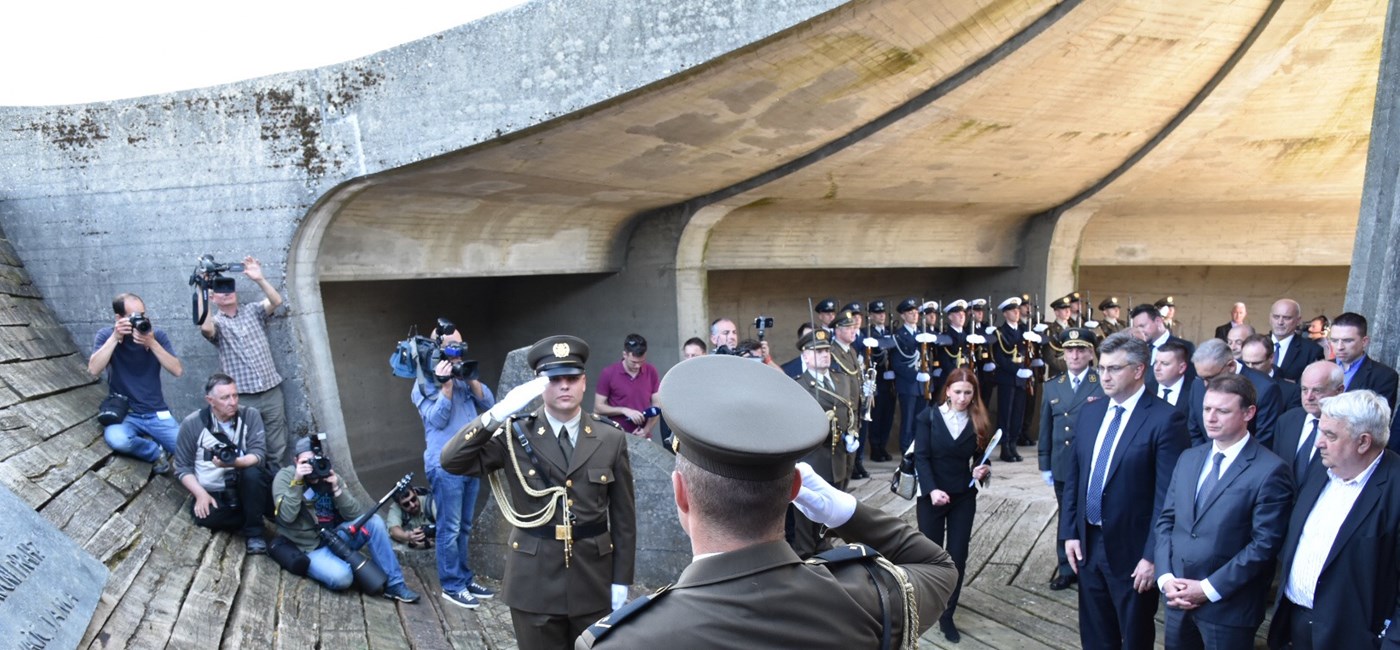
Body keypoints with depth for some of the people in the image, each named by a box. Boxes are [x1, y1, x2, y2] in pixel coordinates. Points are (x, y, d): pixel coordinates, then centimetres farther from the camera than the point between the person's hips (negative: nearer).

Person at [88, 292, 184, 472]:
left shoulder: (156, 334, -1)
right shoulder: (106, 335, -3)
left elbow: (178, 370, -11)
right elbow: (94, 370, -19)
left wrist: (152, 344, -20)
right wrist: (115, 337, -23)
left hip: (156, 414, 1)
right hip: (123, 413, -1)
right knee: (116, 440, -35)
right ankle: (157, 452, -7)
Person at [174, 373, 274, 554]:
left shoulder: (250, 415, -6)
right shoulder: (192, 424, -4)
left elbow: (258, 454, -15)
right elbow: (182, 467, 0)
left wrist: (235, 462, -36)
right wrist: (201, 494, -15)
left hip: (248, 488, 0)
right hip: (213, 495, 0)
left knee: (252, 472, -33)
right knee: (206, 516, -31)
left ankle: (254, 532, -16)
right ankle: (254, 519, -3)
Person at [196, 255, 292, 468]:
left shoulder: (253, 313, 13)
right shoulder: (216, 323, 4)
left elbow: (277, 301, -4)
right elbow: (205, 327, -20)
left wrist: (259, 279, -17)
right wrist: (202, 290, -16)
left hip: (271, 392, 2)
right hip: (242, 398, -2)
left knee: (278, 449, 7)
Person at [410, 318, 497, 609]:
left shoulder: (463, 375, 15)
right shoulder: (425, 381, -2)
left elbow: (489, 404, 6)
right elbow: (437, 419, -13)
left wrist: (471, 379, -6)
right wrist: (446, 384, -19)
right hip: (446, 465, -6)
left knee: (464, 527, 13)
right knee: (449, 528, -2)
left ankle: (465, 579, 22)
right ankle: (452, 586, 6)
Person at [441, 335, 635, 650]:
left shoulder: (611, 439, -2)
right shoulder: (516, 435, -4)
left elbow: (623, 516, 1)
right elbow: (452, 461, -15)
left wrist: (621, 580, 2)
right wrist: (498, 413, -24)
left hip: (593, 581, 1)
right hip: (534, 582, 0)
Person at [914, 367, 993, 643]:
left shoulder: (979, 422, 0)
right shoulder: (929, 416, -6)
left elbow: (980, 458, 6)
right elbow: (921, 457, -11)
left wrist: (983, 470, -17)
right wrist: (932, 490, -23)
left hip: (964, 498, 2)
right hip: (931, 496, -2)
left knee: (957, 556, 4)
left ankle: (947, 615, 19)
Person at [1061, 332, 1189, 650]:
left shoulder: (1165, 419, -15)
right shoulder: (1090, 412, 5)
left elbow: (1168, 496, -16)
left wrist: (1153, 555, -16)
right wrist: (1069, 532, 5)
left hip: (1132, 550, -5)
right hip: (1088, 544, 5)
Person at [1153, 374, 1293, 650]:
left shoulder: (1270, 471, -11)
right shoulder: (1188, 458, 8)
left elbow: (1264, 544, -15)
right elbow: (1166, 520, 8)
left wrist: (1208, 588, -15)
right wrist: (1165, 577, -5)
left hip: (1228, 607, -5)